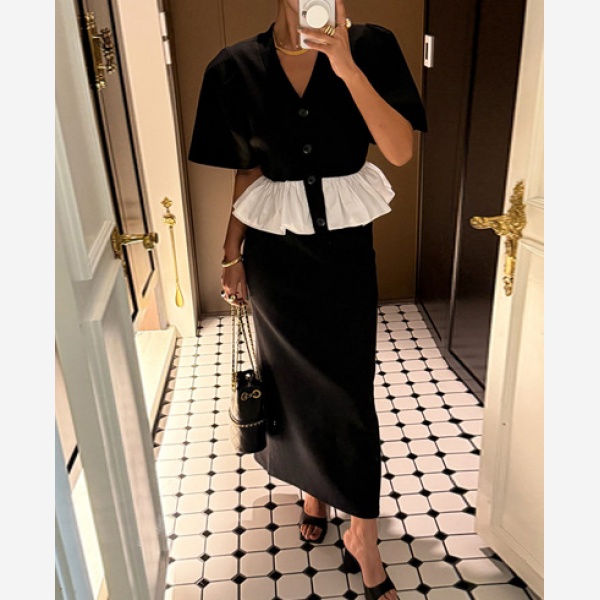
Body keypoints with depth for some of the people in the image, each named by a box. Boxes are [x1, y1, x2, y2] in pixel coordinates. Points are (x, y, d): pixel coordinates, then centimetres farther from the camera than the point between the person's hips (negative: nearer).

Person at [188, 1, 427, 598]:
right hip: (274, 253, 1)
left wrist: (347, 66, -24)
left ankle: (362, 537, 22)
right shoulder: (236, 67, -2)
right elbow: (246, 172, 5)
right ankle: (312, 488, 42)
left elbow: (401, 150, -15)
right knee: (293, 382, 14)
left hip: (345, 248, -1)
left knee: (349, 390, 4)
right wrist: (231, 253, 6)